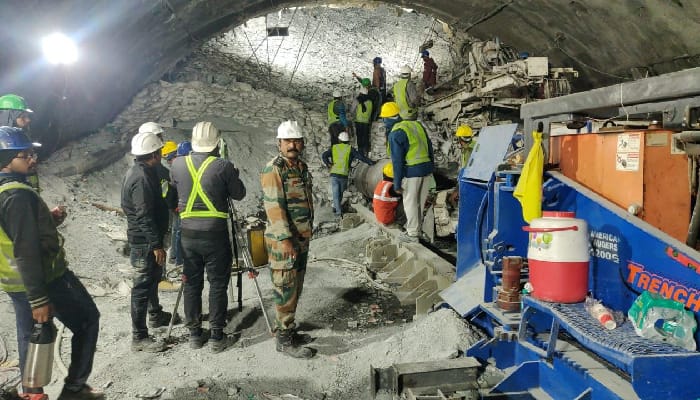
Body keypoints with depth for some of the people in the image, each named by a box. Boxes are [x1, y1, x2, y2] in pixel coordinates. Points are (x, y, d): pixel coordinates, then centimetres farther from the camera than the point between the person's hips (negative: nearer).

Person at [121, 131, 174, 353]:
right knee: (143, 285, -4)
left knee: (153, 277, 25)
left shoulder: (138, 171, 9)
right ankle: (139, 337, 3)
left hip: (144, 237, 11)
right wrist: (156, 245, -24)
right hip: (144, 240, -11)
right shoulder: (142, 177, -23)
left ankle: (155, 315, 44)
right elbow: (144, 215, -26)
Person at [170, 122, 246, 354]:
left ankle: (194, 333, 23)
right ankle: (216, 336, 12)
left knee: (192, 284, 14)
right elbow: (239, 194, 1)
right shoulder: (223, 166, -11)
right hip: (215, 234, -3)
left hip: (188, 234, 3)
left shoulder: (178, 164, -1)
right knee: (218, 285, 7)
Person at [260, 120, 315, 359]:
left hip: (302, 238, 9)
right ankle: (285, 340, 7)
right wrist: (285, 240, -22)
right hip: (283, 240, -9)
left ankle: (289, 330, 29)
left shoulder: (302, 167, 13)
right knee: (285, 290, -2)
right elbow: (274, 206, -19)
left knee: (296, 289, 16)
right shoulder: (273, 169, -14)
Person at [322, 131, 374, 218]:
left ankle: (338, 211, -6)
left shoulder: (333, 148, 10)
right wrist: (370, 162, 4)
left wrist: (328, 164, 1)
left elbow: (324, 155, -1)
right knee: (340, 193, 20)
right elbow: (360, 156, -1)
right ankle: (336, 207, 32)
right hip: (344, 175, 0)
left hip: (334, 174, 1)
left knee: (335, 194, 3)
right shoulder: (350, 149, 5)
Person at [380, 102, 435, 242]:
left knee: (410, 203, 6)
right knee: (420, 203, 16)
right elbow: (430, 148, 15)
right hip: (427, 170, 7)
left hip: (411, 172, -7)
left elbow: (397, 161, -13)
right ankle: (416, 228, 28)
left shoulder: (395, 134, -11)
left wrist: (397, 183, -7)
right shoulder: (417, 125, 11)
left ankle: (412, 234, 13)